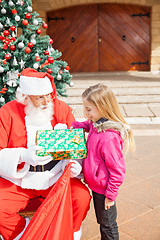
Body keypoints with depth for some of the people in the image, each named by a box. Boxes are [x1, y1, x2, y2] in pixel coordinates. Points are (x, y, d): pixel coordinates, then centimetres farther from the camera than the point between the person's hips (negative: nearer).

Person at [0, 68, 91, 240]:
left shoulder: (62, 109, 0)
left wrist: (74, 164, -14)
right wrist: (22, 156, -26)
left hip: (56, 176, 1)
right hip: (17, 179, 0)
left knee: (82, 198, -21)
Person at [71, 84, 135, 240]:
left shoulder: (108, 138, -32)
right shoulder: (97, 124, -5)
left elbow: (118, 170, -26)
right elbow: (88, 124, 22)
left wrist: (110, 195, -17)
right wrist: (75, 125, 4)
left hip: (103, 189, -9)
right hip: (96, 185, 9)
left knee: (107, 225, 14)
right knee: (102, 221, 27)